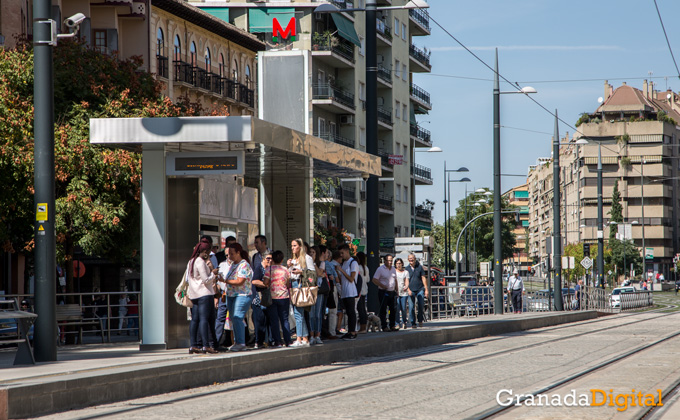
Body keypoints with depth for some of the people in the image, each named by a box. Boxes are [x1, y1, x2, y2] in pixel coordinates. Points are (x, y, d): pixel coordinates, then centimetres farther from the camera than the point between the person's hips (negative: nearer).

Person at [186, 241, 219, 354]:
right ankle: (206, 345, -14)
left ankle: (193, 345, 6)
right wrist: (213, 273, 3)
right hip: (204, 294, -9)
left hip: (193, 294, 9)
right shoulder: (201, 262, -12)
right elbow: (206, 280, -15)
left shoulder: (190, 262, 15)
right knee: (204, 319, -11)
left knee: (195, 319, 7)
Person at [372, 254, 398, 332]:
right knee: (383, 310, -5)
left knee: (393, 309, 6)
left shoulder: (393, 269, 14)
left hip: (392, 292, 6)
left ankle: (392, 326, 15)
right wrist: (382, 286, -20)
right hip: (383, 292, -6)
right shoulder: (380, 269, -6)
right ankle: (384, 326, -4)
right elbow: (374, 280, -10)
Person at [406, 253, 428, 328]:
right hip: (411, 290, 0)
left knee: (421, 306, -6)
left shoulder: (420, 267, 4)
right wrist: (408, 290, -10)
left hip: (420, 289, 0)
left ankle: (420, 321, 11)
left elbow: (423, 278, 6)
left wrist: (426, 289, 2)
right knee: (412, 307, -3)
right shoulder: (407, 269, 5)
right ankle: (413, 323, 2)